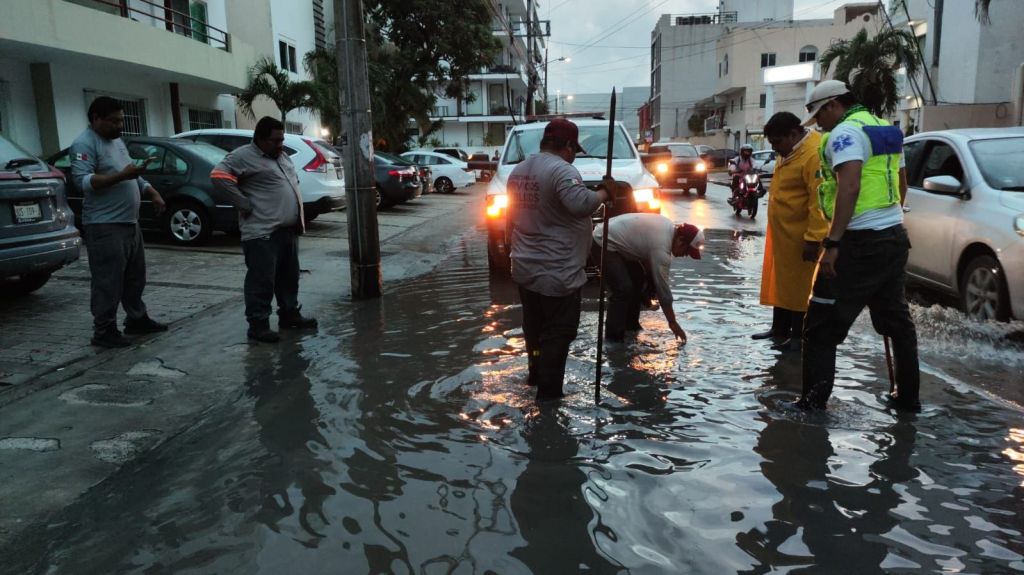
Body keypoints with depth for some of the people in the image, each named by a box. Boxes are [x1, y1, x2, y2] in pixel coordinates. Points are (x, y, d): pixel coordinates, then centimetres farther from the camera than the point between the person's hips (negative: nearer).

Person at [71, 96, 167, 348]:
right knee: (108, 281, -6)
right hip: (104, 226, -9)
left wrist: (153, 193, 10)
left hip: (130, 223, 9)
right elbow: (82, 181, -22)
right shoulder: (84, 144, -11)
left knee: (135, 277, 16)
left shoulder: (117, 142, 18)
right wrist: (121, 176, -28)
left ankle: (137, 319, 28)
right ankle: (104, 331, 1)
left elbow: (134, 176, 24)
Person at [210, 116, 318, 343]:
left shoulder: (282, 156, 18)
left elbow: (292, 181, 31)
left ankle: (290, 314, 28)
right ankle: (258, 324, 0)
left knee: (289, 277, 16)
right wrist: (245, 205, -18)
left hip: (288, 230, 9)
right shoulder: (243, 156, -9)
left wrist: (297, 215, 17)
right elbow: (219, 176, -19)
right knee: (262, 280, -6)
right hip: (262, 232, -9)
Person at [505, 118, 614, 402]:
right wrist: (605, 192, -14)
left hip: (524, 269, 9)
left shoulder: (518, 171, 13)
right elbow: (580, 204, -32)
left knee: (534, 327, 22)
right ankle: (549, 391, 5)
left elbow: (510, 219, 20)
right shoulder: (562, 170, -16)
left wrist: (514, 248, 30)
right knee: (558, 333, 1)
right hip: (556, 273, -9)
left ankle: (536, 374, 36)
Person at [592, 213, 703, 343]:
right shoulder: (661, 248, -25)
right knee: (624, 289, -19)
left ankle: (630, 325, 24)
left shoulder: (670, 228, 2)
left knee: (638, 278, 15)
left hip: (613, 239, 11)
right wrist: (673, 323, -11)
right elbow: (663, 288, -19)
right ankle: (614, 338, -11)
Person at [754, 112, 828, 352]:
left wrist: (813, 239, -26)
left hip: (799, 236, -9)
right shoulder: (790, 151, 10)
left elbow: (820, 202, -25)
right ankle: (780, 329, 28)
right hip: (781, 232, 9)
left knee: (798, 285, 0)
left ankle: (799, 336, 11)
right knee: (780, 282, 16)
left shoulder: (814, 154, -22)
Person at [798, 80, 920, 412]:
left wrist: (832, 243, -25)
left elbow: (849, 187, -23)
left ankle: (814, 400, -3)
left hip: (860, 242, -9)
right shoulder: (884, 129, 18)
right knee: (896, 318, 18)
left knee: (822, 324, -3)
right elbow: (902, 184, 25)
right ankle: (907, 396, 27)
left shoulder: (845, 132, -11)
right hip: (894, 236, 10)